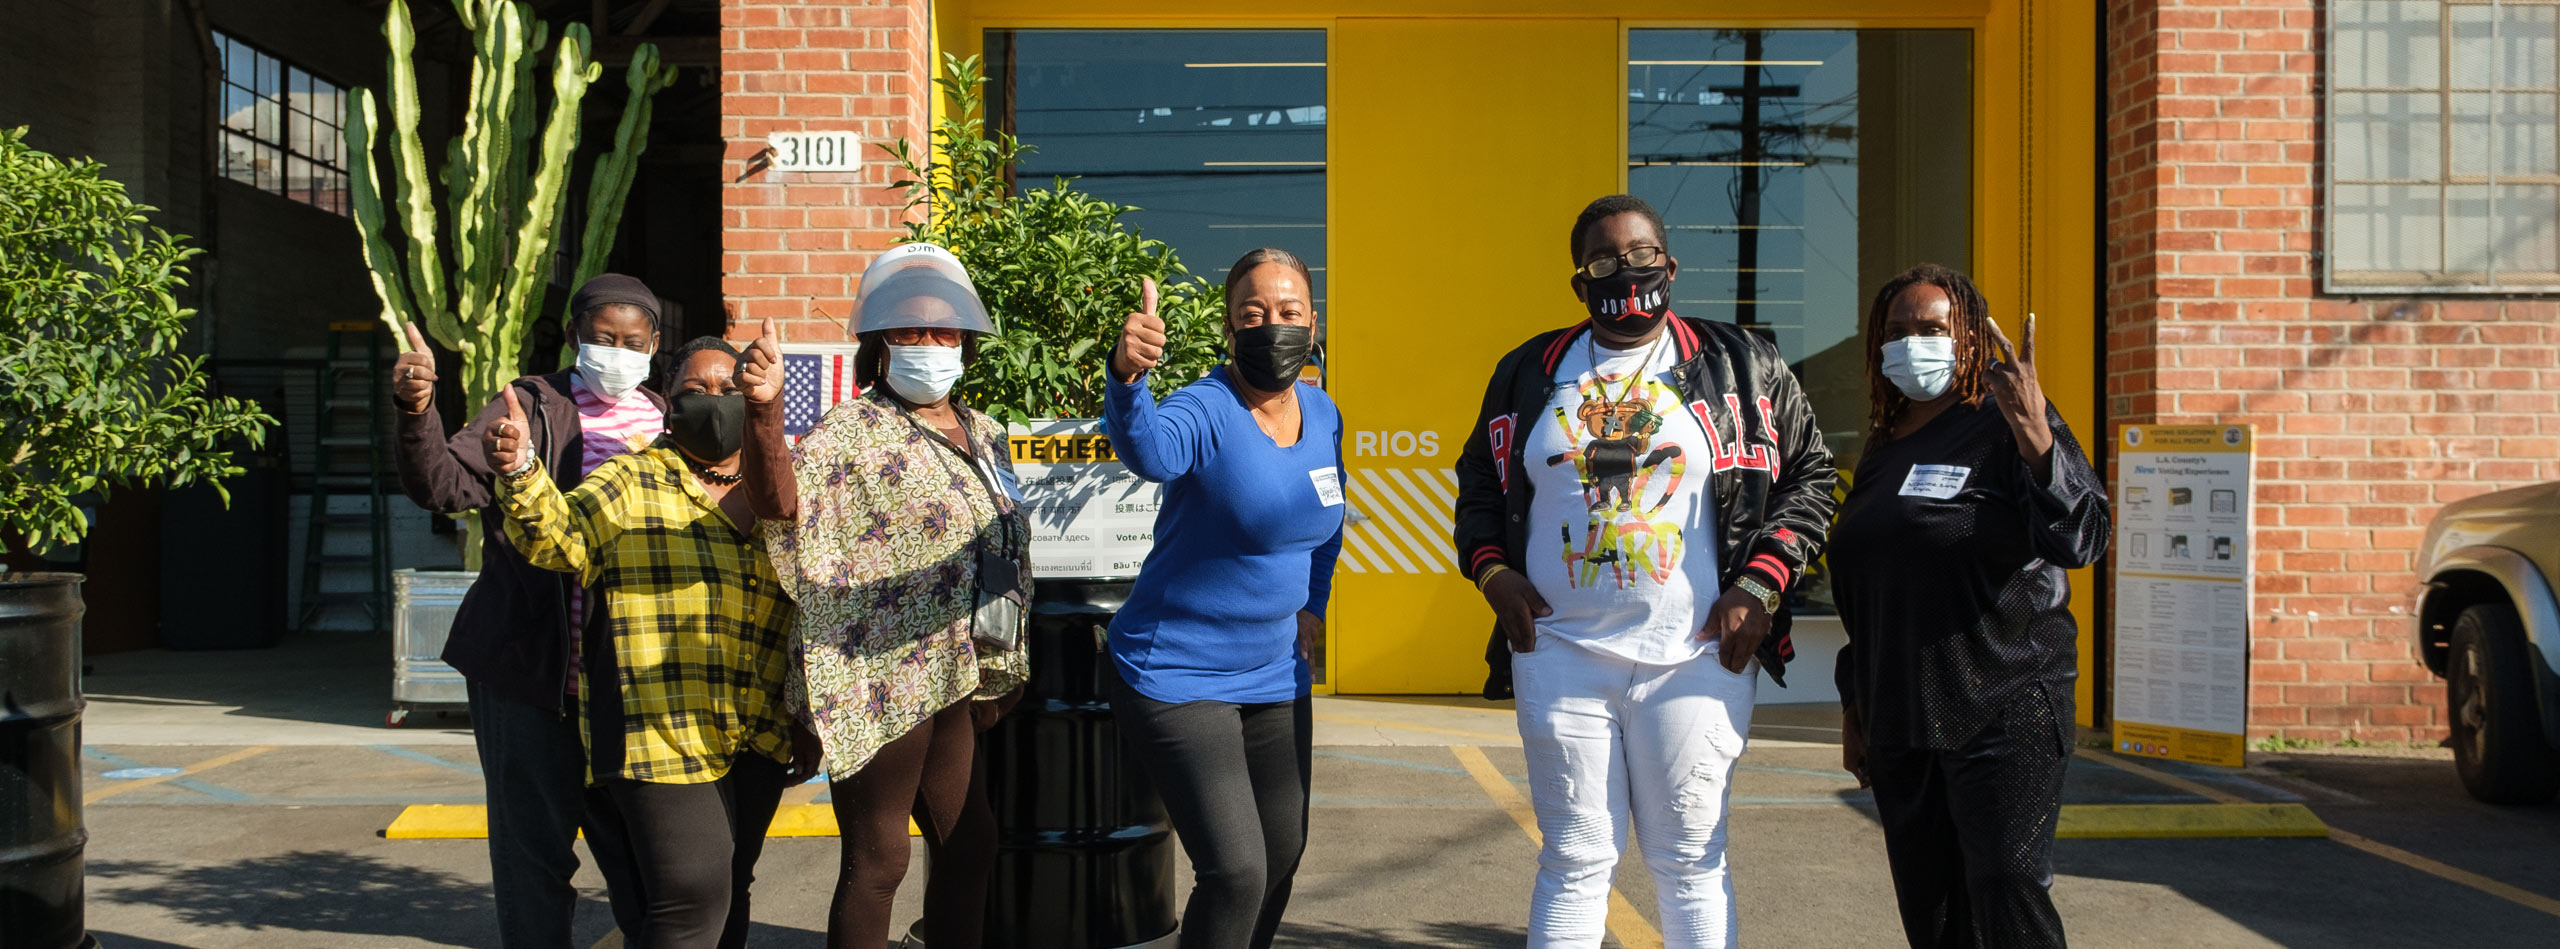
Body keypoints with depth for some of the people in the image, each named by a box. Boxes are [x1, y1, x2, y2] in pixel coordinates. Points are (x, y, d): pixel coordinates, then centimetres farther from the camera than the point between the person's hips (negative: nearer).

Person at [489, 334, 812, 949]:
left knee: (729, 892, 13)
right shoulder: (630, 483, 1)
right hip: (665, 733, -5)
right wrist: (521, 472, -35)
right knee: (693, 896, -13)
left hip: (758, 738, 6)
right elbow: (559, 537, -15)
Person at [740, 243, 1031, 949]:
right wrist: (765, 408, -46)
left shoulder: (985, 436, 13)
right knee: (877, 861, -2)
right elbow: (780, 499, -28)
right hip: (881, 682, -8)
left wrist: (1003, 672, 20)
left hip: (954, 679, 8)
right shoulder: (853, 431, -10)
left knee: (970, 845, 16)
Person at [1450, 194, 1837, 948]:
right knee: (1574, 861, 6)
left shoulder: (1744, 369, 5)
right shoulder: (1529, 373, 10)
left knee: (1690, 862, 5)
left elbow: (1809, 476, 7)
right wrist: (1491, 569, 1)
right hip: (1561, 654, 1)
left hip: (1696, 657, -1)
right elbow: (1478, 481, 19)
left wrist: (1759, 584, -5)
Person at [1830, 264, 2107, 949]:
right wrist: (1854, 710, 21)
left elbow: (2083, 539, -17)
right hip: (1900, 724, 7)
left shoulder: (2003, 424, -4)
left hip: (2005, 713, -7)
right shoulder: (1882, 451, 16)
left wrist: (2037, 441, -31)